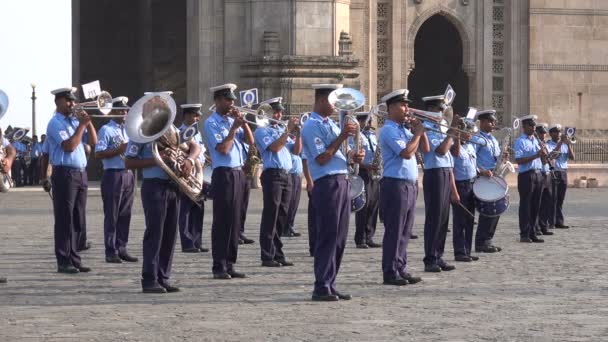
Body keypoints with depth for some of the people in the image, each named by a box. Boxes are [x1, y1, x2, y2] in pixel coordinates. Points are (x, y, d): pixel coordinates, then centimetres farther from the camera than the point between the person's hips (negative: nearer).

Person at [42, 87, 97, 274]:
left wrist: (88, 122, 1)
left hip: (81, 174, 7)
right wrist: (82, 125, -12)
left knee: (78, 220, 9)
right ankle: (63, 262, -4)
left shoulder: (75, 121, 17)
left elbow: (93, 141, 14)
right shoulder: (56, 123, -6)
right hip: (65, 174, -7)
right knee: (64, 220, -6)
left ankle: (74, 259, 14)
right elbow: (69, 145, -18)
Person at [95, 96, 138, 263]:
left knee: (125, 214, 7)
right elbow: (98, 154, -13)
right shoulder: (106, 130, -4)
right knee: (112, 215, -3)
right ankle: (111, 252, -1)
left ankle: (122, 249, 13)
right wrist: (119, 150, -17)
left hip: (128, 174, 7)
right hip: (113, 175, -7)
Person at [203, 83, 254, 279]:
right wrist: (234, 127, -11)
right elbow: (223, 148, -16)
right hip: (223, 175, -7)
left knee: (235, 221, 8)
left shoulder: (232, 120, 16)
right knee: (222, 222, -6)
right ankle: (219, 267, -4)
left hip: (239, 174, 7)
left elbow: (250, 141, 11)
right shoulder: (212, 123, -6)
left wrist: (243, 122, -1)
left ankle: (229, 265, 13)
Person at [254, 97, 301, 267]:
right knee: (270, 217, -8)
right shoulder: (262, 131, -1)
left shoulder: (282, 131, 21)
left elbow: (297, 150, 16)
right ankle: (267, 257, -7)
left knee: (282, 217, 8)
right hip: (273, 175, -7)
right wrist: (288, 130, -14)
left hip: (286, 175, 7)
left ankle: (278, 254, 12)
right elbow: (274, 147, -15)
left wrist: (298, 134, 1)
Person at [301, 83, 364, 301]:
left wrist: (354, 156, 5)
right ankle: (321, 288, -7)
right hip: (326, 183, -9)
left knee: (339, 237, 9)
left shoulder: (331, 124, 21)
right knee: (327, 236, -9)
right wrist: (342, 137, -17)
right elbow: (321, 158, -16)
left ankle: (330, 285, 13)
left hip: (341, 182, 9)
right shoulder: (312, 126, -8)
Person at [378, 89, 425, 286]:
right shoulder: (389, 130, -10)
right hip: (395, 184, -9)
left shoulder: (403, 129, 17)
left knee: (405, 232, 11)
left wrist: (420, 131, 5)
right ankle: (391, 273, -4)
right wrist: (418, 132, -9)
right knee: (394, 231, -6)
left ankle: (402, 270, 15)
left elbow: (425, 148, 20)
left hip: (409, 185, 9)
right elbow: (406, 152, -21)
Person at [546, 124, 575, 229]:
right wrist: (560, 142, -19)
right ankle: (550, 222, -5)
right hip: (553, 173, -5)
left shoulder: (565, 145, 15)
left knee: (560, 199, 6)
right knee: (553, 199, -6)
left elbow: (572, 157, 5)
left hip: (563, 173, 5)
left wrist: (569, 144, -7)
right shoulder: (548, 145, 0)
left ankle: (559, 222, 9)